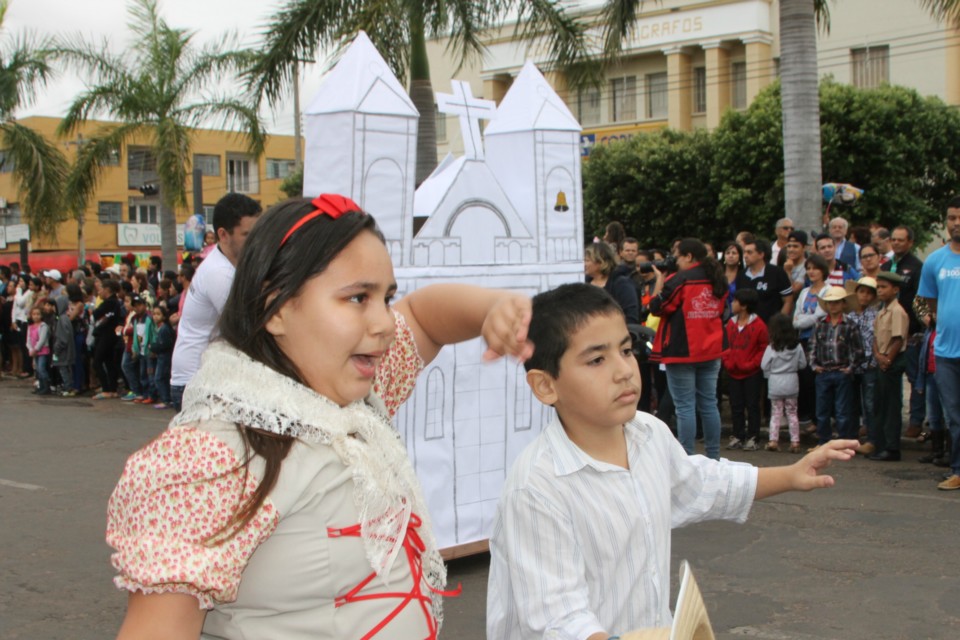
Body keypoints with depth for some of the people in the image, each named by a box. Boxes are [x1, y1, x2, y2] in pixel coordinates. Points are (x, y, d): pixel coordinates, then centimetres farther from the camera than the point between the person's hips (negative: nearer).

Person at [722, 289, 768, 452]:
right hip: (733, 373, 5)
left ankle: (752, 438, 7)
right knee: (736, 406, 9)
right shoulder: (731, 323, 5)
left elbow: (764, 348, -8)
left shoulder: (758, 325, -10)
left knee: (752, 406, 2)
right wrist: (726, 361, -2)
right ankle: (738, 436, 16)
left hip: (752, 373, -5)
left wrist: (752, 364, -13)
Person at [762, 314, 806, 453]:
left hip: (775, 384, -2)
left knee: (775, 413, 8)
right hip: (792, 383, 2)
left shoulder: (771, 348, -11)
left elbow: (764, 366, -8)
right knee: (792, 413, 10)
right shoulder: (797, 346, -4)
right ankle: (795, 441, 8)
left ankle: (773, 440, 3)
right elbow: (803, 364, 2)